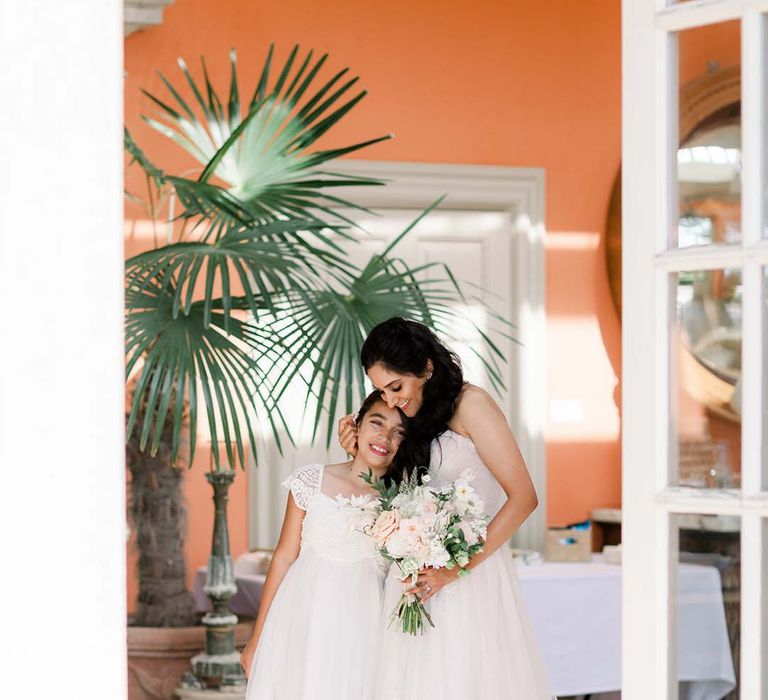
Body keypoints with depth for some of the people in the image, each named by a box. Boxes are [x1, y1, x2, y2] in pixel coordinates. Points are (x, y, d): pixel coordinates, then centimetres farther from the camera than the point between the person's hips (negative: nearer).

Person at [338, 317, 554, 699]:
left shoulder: (470, 404, -7)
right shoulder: (414, 422, 15)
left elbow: (523, 498, -13)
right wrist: (362, 454, 4)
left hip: (472, 578, -6)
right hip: (418, 580, 7)